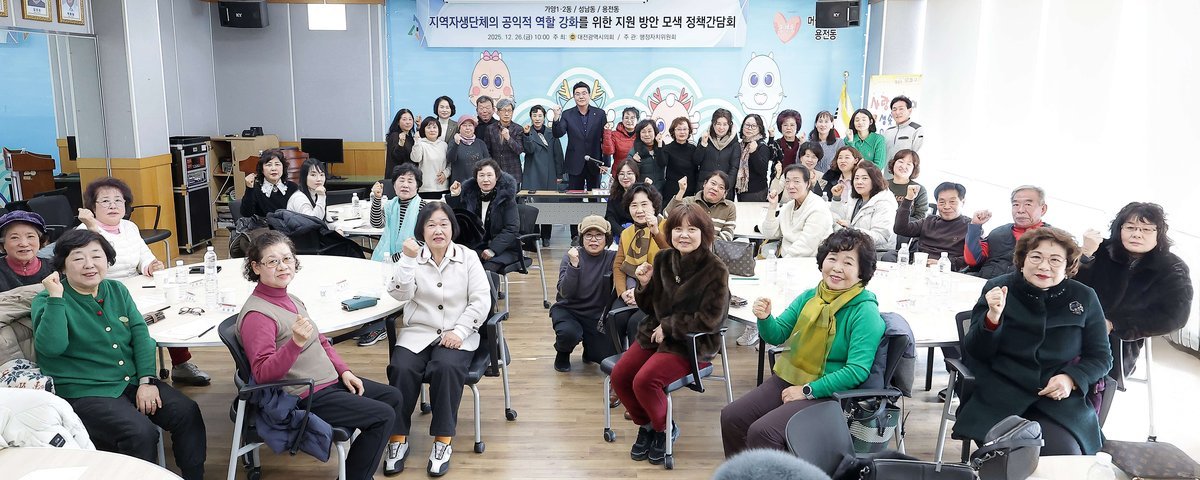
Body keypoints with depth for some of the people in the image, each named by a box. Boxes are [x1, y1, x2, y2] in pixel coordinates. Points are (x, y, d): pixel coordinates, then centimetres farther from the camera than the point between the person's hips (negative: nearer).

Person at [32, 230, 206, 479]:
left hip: (133, 381, 6)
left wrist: (146, 380, -7)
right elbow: (51, 346, -21)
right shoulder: (48, 301, -4)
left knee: (187, 413, -12)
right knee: (141, 432, -28)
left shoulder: (117, 290, 11)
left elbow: (140, 333, 5)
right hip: (86, 393, -5)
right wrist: (56, 297, -25)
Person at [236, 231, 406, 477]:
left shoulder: (291, 299, 8)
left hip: (330, 380, 9)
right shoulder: (256, 314, -20)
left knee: (392, 396, 15)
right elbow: (263, 373, -27)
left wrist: (344, 370, 7)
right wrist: (295, 343, -40)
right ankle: (354, 474, 4)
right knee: (383, 415, -12)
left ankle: (393, 445, 36)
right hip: (306, 397, -9)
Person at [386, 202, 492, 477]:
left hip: (457, 334, -1)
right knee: (401, 369, -27)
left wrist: (459, 331, -14)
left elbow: (481, 301, -3)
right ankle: (399, 437, -10)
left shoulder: (468, 257, 2)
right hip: (418, 332, 1)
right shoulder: (412, 257, 4)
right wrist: (408, 259, -20)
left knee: (446, 367, -31)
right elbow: (401, 295, -10)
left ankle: (443, 440, -19)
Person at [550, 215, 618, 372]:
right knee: (569, 333, -34)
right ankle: (563, 353, 5)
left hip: (597, 316, 2)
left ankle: (588, 346, 24)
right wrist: (574, 264, -32)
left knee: (611, 357, -12)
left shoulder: (612, 258, -7)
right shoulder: (570, 256, -10)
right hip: (568, 310, -2)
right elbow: (565, 293, -20)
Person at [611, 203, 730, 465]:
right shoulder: (662, 259, 1)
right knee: (619, 375, -12)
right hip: (656, 333, 6)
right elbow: (650, 307, 9)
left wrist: (669, 327, -16)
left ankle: (665, 429, 5)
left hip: (693, 342, -6)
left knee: (644, 381, -24)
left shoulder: (715, 269, -15)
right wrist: (645, 285, -11)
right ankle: (645, 424, 14)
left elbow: (711, 318, -18)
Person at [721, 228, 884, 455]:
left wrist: (807, 390, -20)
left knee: (762, 432, -24)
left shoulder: (865, 312, -14)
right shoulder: (810, 297, 6)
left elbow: (857, 371, -20)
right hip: (788, 378, 7)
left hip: (828, 393, -7)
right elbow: (778, 336, 11)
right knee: (731, 417, -3)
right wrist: (765, 318, -12)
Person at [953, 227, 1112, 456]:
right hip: (997, 400, -2)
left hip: (1059, 401, 2)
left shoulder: (1084, 298, 8)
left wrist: (1072, 379, -7)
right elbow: (974, 353, 1)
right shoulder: (997, 288, 3)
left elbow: (1101, 357, 13)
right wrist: (992, 317, -18)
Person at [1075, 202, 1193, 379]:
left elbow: (1174, 317, -12)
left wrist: (1114, 324, -19)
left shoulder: (1173, 270, -6)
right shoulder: (1104, 250, -8)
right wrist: (1086, 253, -31)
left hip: (1121, 342, 0)